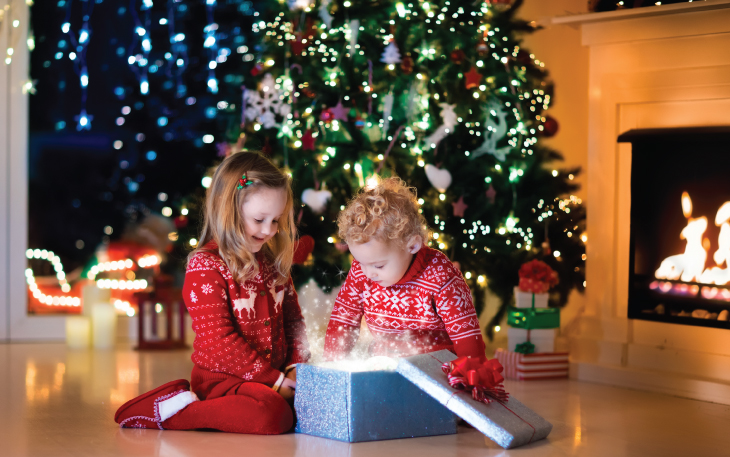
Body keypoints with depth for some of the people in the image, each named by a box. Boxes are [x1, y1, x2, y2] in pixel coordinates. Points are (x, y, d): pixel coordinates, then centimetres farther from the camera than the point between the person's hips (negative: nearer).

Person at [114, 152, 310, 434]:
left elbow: (293, 319, 18)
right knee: (272, 414, -34)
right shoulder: (204, 266, -10)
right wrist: (274, 380, -17)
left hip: (276, 374, 9)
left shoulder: (273, 262, 13)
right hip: (221, 377, -9)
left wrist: (295, 367, -1)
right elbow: (219, 339, -16)